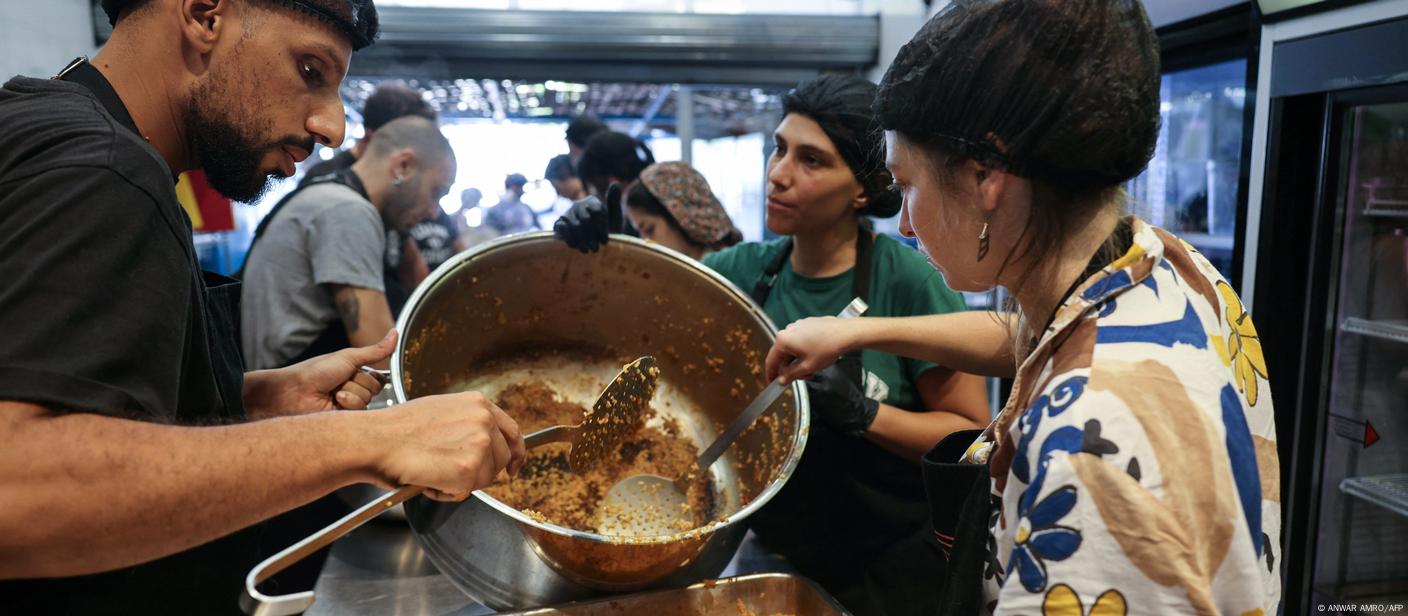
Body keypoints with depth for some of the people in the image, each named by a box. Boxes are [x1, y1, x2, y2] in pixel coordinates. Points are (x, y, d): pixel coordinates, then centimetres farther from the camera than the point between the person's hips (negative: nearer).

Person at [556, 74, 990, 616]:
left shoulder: (907, 281, -17)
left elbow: (973, 436, -13)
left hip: (893, 571, -3)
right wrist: (595, 249, -16)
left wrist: (862, 413, -26)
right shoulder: (746, 270, -4)